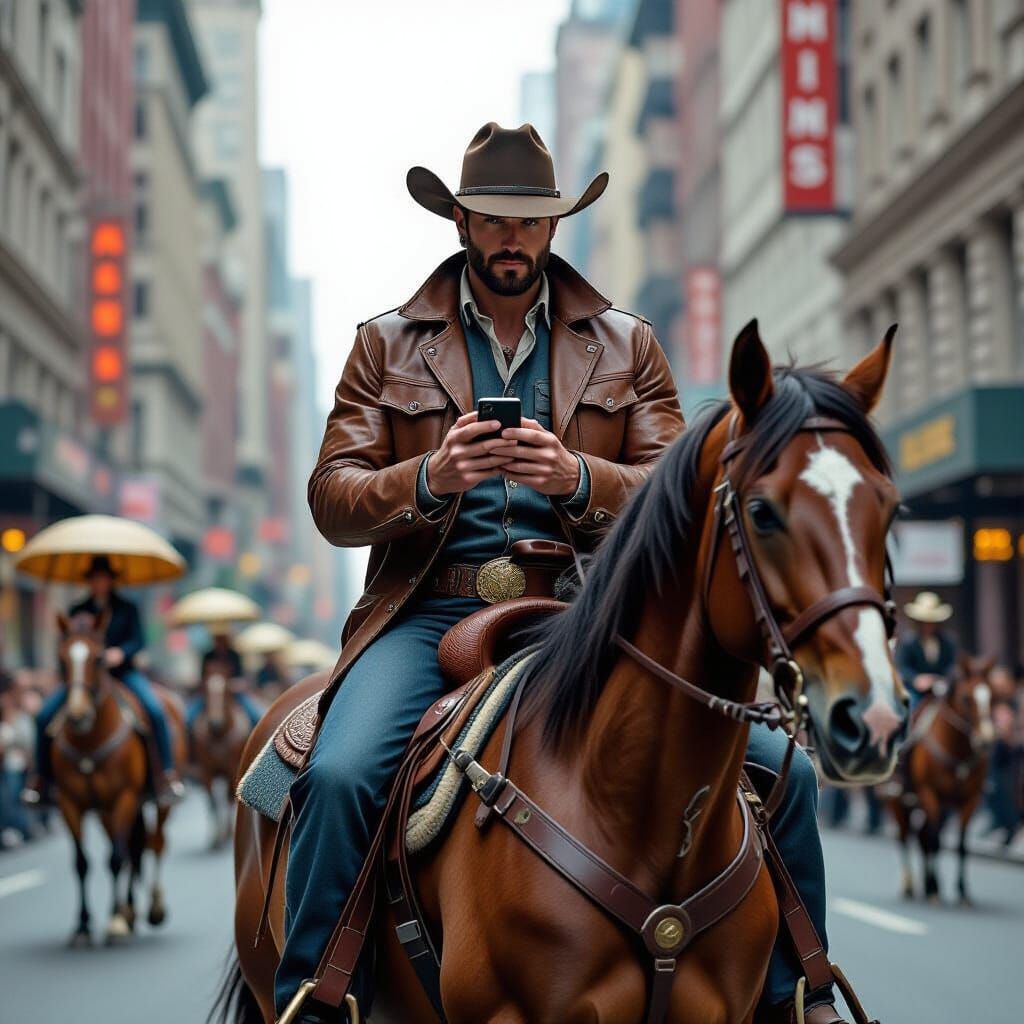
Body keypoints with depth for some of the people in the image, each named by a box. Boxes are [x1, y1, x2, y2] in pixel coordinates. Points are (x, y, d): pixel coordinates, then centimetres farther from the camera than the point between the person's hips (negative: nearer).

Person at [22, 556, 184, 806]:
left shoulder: (127, 609, 9)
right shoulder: (77, 611, 12)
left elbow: (137, 641, -2)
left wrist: (121, 652, -22)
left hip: (122, 671, -1)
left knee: (155, 711, -27)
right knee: (45, 717, -16)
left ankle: (167, 774, -18)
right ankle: (42, 776, -1)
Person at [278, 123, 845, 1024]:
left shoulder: (627, 345, 15)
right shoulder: (386, 344, 13)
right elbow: (332, 498, 6)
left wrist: (577, 477, -15)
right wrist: (430, 478, -15)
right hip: (433, 614, -1)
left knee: (781, 772, -13)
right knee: (340, 775, -31)